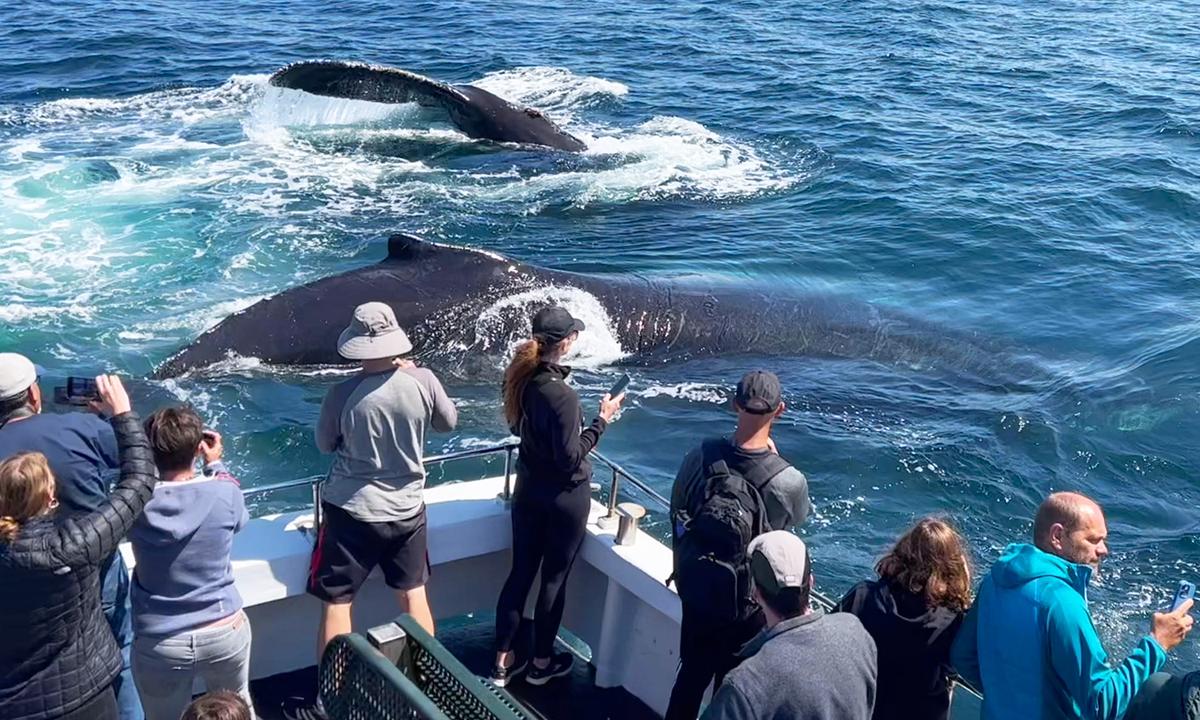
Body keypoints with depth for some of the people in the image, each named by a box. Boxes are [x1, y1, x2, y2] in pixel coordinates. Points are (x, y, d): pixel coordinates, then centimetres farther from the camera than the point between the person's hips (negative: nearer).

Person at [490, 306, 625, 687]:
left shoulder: (521, 378, -5)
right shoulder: (562, 395, -28)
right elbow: (570, 458, -22)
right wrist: (601, 420, -16)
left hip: (528, 488, 7)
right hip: (564, 496, -7)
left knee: (520, 572, 16)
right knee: (554, 578, 11)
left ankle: (503, 662, 25)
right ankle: (542, 663, 27)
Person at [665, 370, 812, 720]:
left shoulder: (701, 456, -16)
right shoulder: (789, 482, -26)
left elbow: (677, 515, -1)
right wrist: (773, 458, 4)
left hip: (696, 592, 3)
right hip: (746, 605, -3)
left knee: (691, 675, 24)